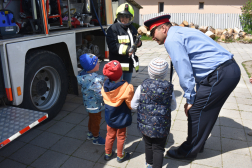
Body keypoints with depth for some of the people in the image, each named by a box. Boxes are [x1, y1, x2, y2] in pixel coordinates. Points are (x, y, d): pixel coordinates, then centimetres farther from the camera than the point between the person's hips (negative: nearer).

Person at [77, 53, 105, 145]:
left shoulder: (83, 74, -8)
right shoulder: (96, 80, -36)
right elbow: (100, 94, -35)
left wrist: (103, 79, -3)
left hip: (88, 103, 8)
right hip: (95, 106, -8)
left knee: (91, 119, 30)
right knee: (96, 121, 15)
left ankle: (90, 133, 51)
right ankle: (96, 138, 37)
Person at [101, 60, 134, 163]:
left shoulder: (105, 86, -13)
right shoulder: (127, 88, -29)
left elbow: (105, 100, 2)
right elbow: (131, 105, -18)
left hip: (110, 117, 4)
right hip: (122, 119, -4)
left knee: (110, 135, 23)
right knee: (121, 137, 17)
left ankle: (108, 153, 41)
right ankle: (120, 156, 36)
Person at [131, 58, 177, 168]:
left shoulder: (142, 87, -15)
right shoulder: (169, 88, -13)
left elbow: (133, 105, -6)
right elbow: (173, 107, 0)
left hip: (145, 125, 2)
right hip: (162, 127, -1)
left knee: (148, 145, 24)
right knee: (158, 148, 16)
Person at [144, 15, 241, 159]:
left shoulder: (171, 40, -11)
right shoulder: (181, 32, 19)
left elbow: (184, 70, -14)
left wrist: (190, 99, -6)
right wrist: (195, 95, 15)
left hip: (220, 75, -10)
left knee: (195, 111, 1)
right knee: (206, 111, 18)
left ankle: (188, 152, 18)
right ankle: (197, 145, 34)